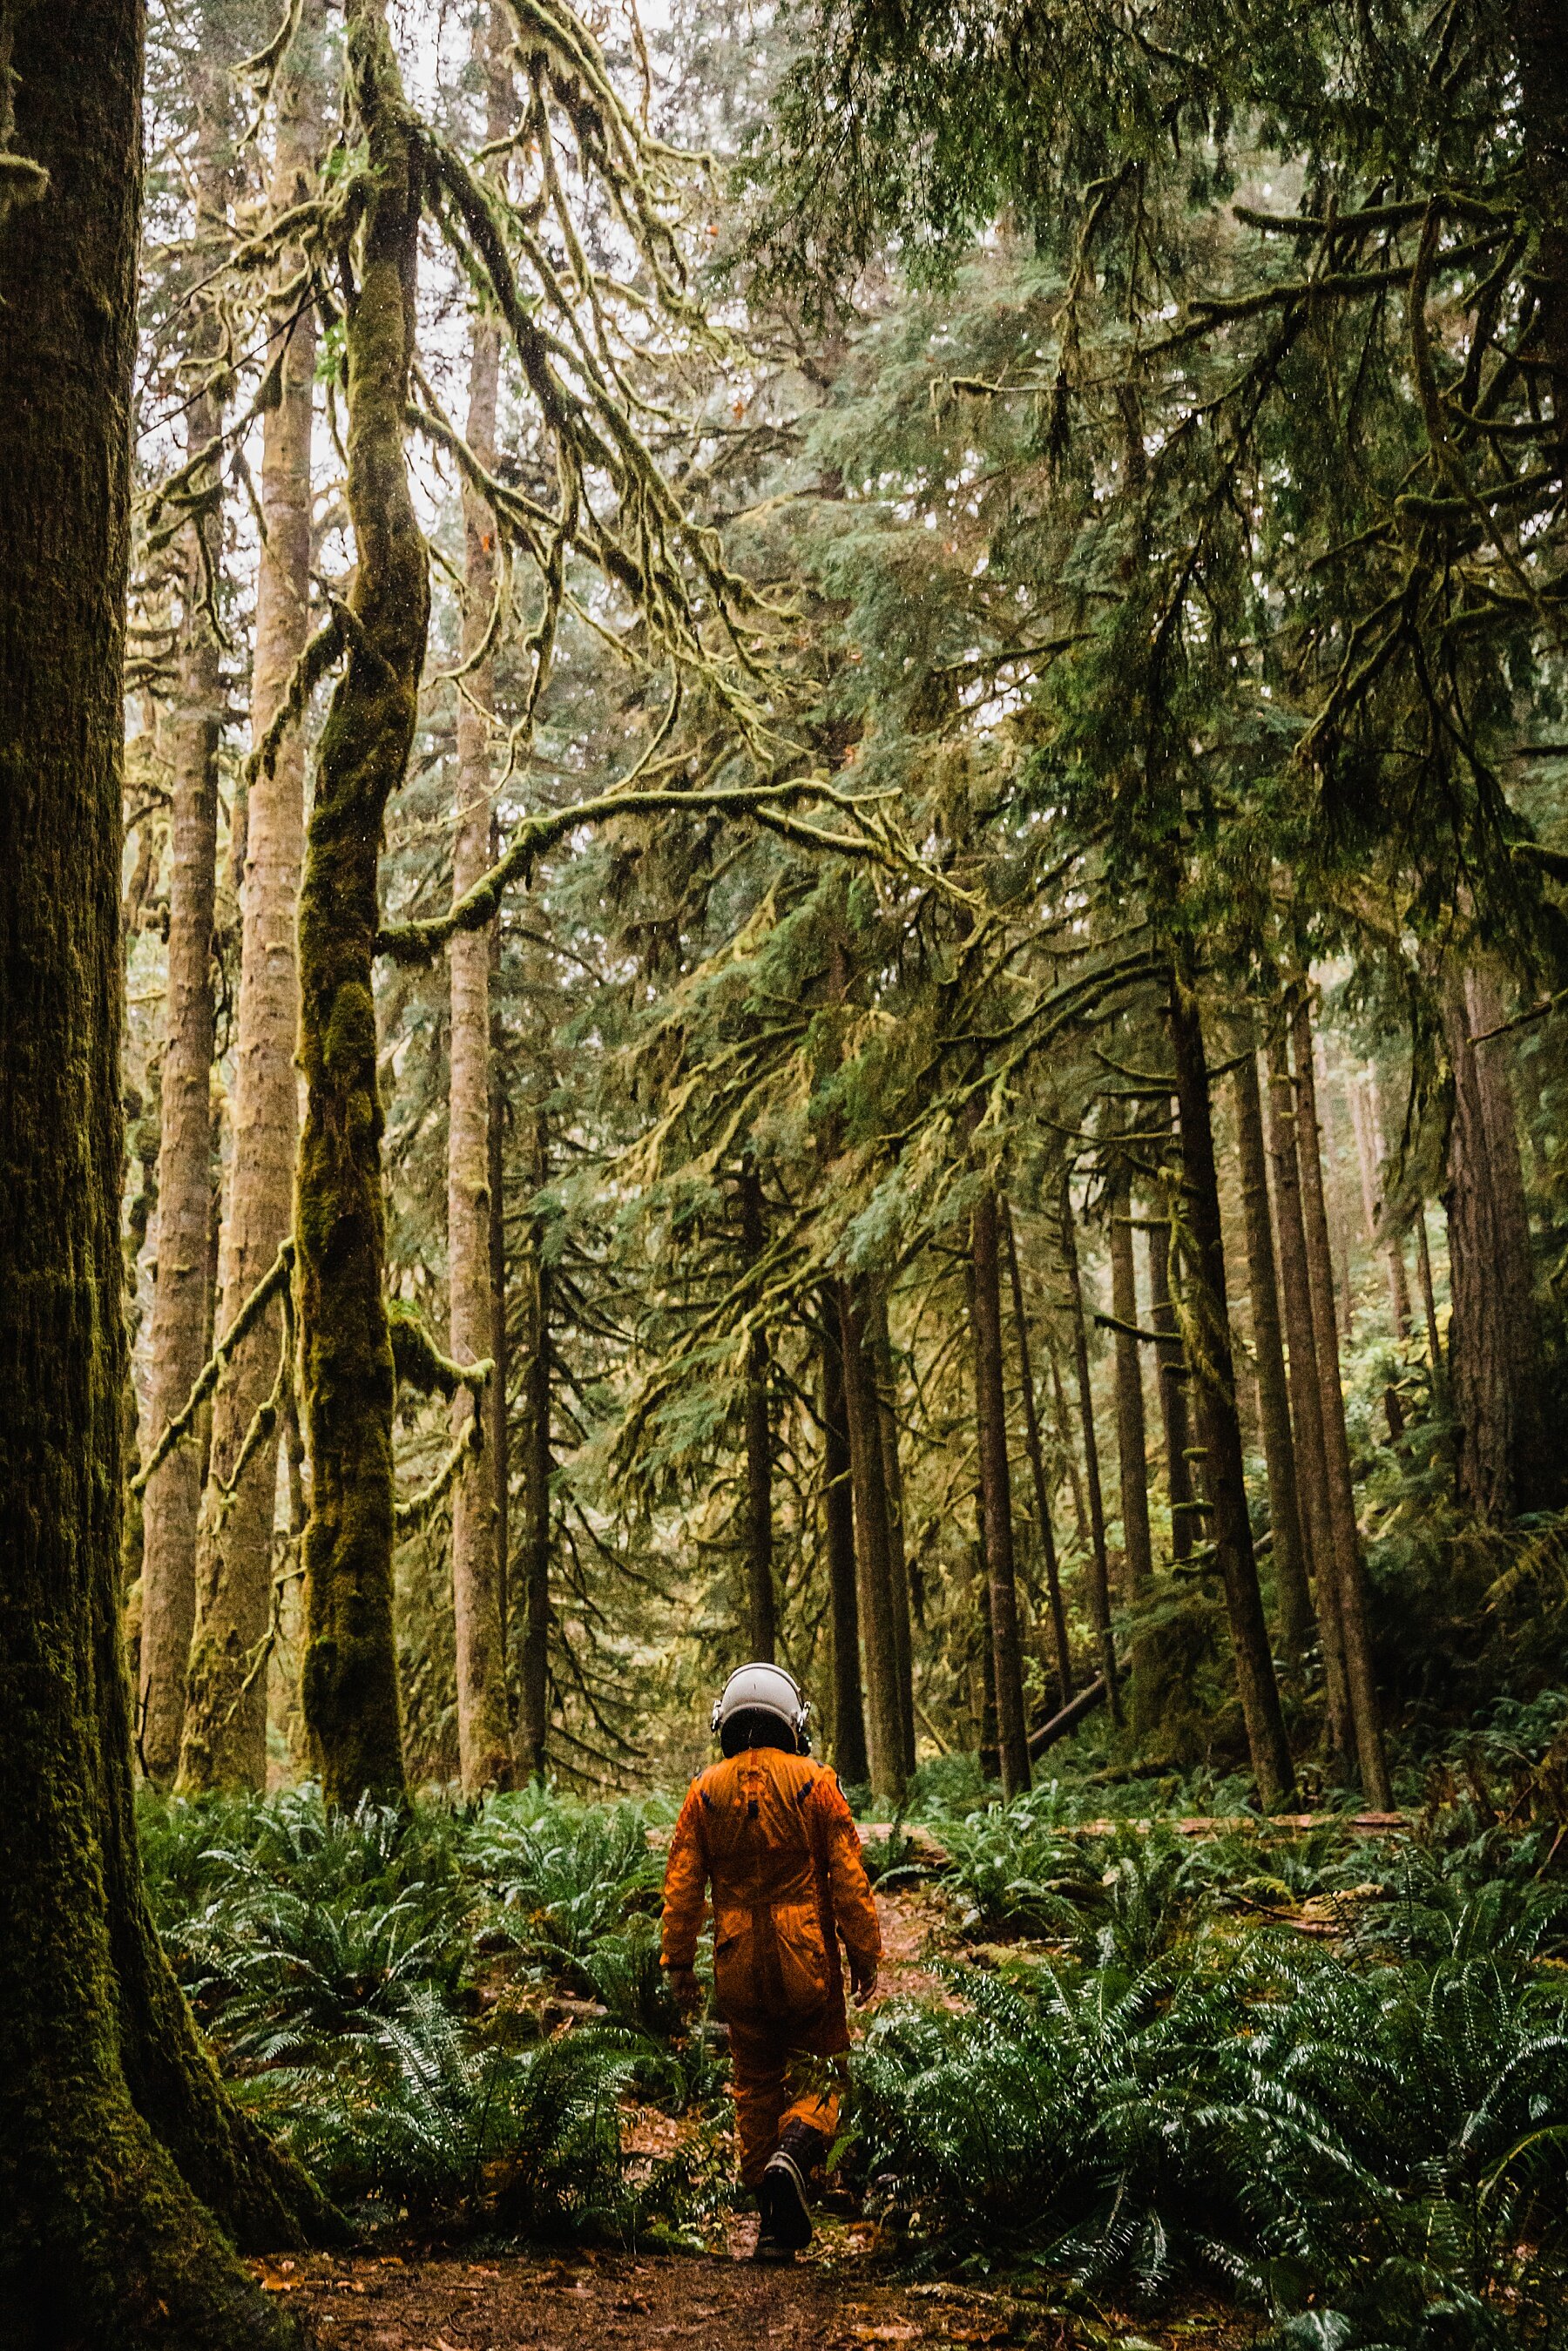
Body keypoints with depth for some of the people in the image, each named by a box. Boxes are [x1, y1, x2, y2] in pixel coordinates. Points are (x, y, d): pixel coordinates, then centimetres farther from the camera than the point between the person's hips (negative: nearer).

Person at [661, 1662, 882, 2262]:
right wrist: (865, 1952, 2)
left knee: (756, 2083, 14)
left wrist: (679, 1961, 7)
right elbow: (848, 1876, -5)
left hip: (738, 1962, 2)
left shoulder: (705, 1792, 1)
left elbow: (682, 1885, 1)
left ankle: (774, 2221, 14)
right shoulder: (815, 1783, -4)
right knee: (819, 2069, 10)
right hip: (807, 1958, -2)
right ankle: (794, 2151, -19)